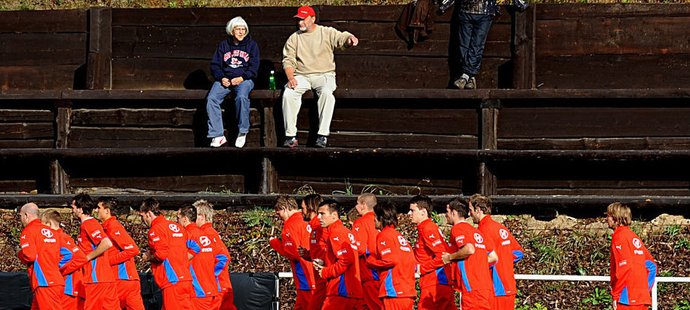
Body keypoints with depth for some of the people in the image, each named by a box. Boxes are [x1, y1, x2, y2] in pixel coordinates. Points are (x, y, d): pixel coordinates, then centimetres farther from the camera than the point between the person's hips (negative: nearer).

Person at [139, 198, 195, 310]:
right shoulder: (176, 227, 19)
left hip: (173, 282, -9)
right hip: (185, 279, 9)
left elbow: (161, 254, -18)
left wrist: (148, 257, 1)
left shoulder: (156, 229, -7)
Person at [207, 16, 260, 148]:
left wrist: (241, 78, -14)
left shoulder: (251, 45, 10)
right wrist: (222, 78, -7)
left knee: (241, 97, -37)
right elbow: (215, 65, 13)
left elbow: (254, 67, 2)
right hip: (225, 79, 2)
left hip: (244, 79, -2)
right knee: (211, 99, -26)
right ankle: (217, 136, -25)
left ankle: (242, 132, -22)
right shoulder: (223, 45, 16)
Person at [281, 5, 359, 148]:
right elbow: (288, 61, 7)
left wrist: (350, 38, -35)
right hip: (301, 76, 2)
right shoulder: (294, 38, 12)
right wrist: (290, 78, -12)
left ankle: (323, 135, -32)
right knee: (288, 94, -28)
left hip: (324, 74, -2)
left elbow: (342, 38, -8)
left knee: (326, 93, -35)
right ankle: (290, 136, -24)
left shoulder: (327, 33, 5)